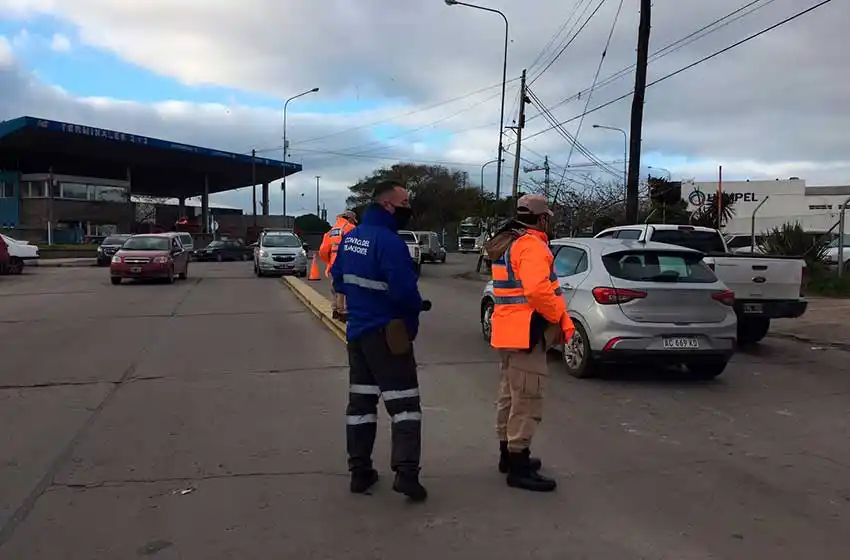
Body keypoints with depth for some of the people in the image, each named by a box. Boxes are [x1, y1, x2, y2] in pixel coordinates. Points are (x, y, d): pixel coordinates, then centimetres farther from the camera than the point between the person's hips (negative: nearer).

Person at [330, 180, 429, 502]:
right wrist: (419, 305, -5)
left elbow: (338, 281, 16)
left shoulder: (350, 237, 8)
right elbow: (404, 291, -24)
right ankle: (406, 473, -6)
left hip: (357, 331, 8)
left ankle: (359, 471, 18)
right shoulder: (389, 241, -20)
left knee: (360, 402, 13)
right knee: (404, 404, -1)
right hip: (386, 334, -8)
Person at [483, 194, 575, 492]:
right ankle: (519, 467, -1)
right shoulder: (531, 245, -15)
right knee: (527, 400, -6)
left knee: (510, 396, 18)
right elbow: (537, 290, -30)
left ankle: (508, 454, 30)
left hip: (509, 330, 11)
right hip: (526, 333, -11)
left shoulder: (506, 244, 17)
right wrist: (561, 319, -15)